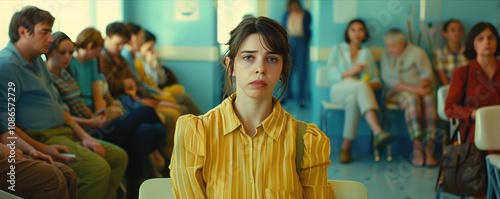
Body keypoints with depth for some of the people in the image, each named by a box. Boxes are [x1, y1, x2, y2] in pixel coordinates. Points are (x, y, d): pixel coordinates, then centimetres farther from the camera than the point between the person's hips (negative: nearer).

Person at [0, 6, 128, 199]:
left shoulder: (37, 60, 16)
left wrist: (84, 136, 9)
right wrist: (43, 149, -23)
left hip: (63, 132, 10)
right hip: (40, 139, -10)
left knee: (119, 156, 7)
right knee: (98, 168, -27)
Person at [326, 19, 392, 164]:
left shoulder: (367, 53, 23)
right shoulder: (337, 49, 18)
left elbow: (376, 80, 13)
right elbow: (332, 76, 5)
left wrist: (373, 83, -11)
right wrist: (349, 73, -11)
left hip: (358, 93, 2)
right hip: (339, 91, -2)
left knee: (353, 99, -40)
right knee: (362, 85, -38)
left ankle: (346, 147, -42)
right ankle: (378, 132, -57)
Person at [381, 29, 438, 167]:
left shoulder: (417, 52, 8)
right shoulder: (386, 56, 10)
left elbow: (427, 74, -1)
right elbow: (389, 79, -4)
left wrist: (420, 87, -22)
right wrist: (412, 89, -16)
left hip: (420, 89, 1)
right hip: (397, 92, -1)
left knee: (429, 98, -34)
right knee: (412, 99, -35)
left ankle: (429, 147, -40)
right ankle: (417, 147, -43)